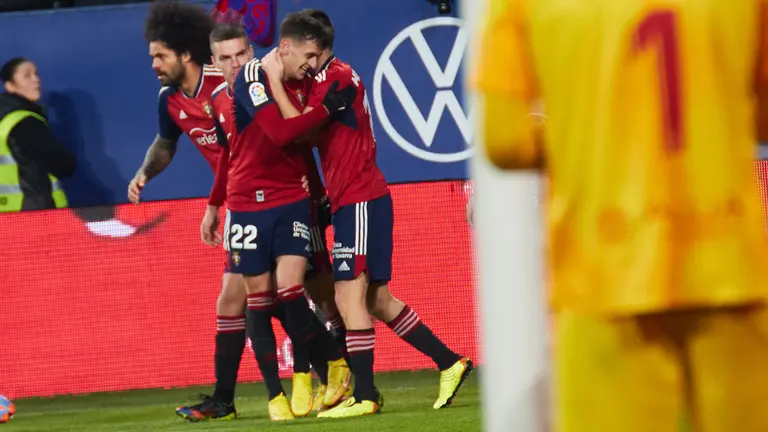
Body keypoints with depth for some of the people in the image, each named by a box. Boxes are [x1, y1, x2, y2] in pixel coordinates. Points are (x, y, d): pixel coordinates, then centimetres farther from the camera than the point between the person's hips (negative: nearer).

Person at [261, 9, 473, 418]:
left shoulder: (335, 77, -12)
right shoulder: (326, 78, 17)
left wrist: (275, 81, -13)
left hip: (360, 201, -10)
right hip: (352, 201, 10)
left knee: (350, 294, -13)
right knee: (377, 299, 13)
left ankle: (364, 395, -15)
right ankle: (449, 362, 19)